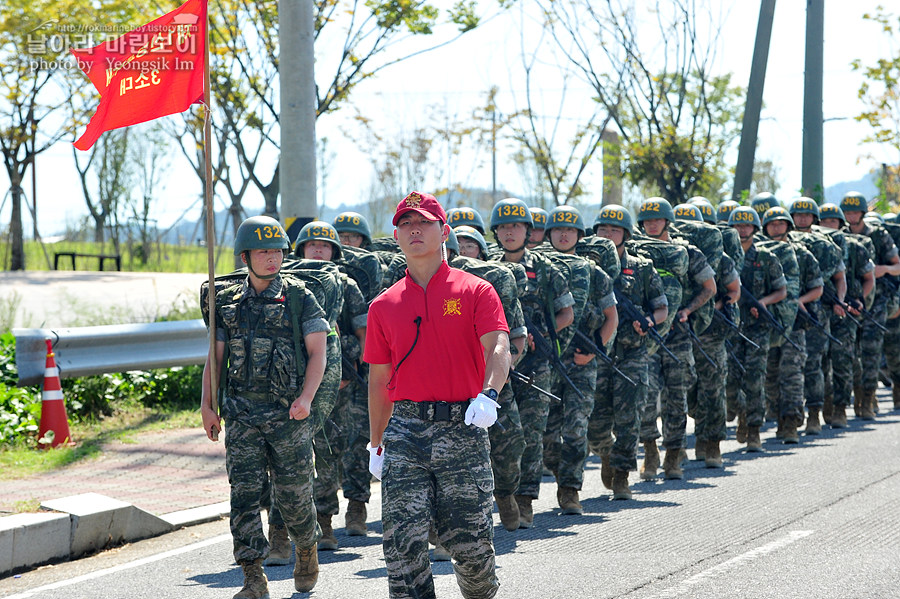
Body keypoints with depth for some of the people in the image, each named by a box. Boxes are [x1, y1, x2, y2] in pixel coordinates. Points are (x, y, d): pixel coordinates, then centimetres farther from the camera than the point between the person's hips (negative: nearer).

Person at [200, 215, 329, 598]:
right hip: (241, 415, 3)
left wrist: (306, 397, -16)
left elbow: (317, 352, -3)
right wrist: (207, 405, 5)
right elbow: (216, 357, 14)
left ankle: (307, 553, 32)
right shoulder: (228, 303, 10)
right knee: (244, 494, -5)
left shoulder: (299, 298, 0)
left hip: (288, 413, -2)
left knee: (293, 493, 4)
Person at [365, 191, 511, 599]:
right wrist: (377, 445, 15)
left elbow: (498, 348, -12)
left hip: (463, 428, -2)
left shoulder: (475, 292, 2)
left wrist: (488, 394, -32)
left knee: (470, 543, 3)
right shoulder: (384, 306, 11)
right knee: (403, 543, -5)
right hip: (406, 429, 2)